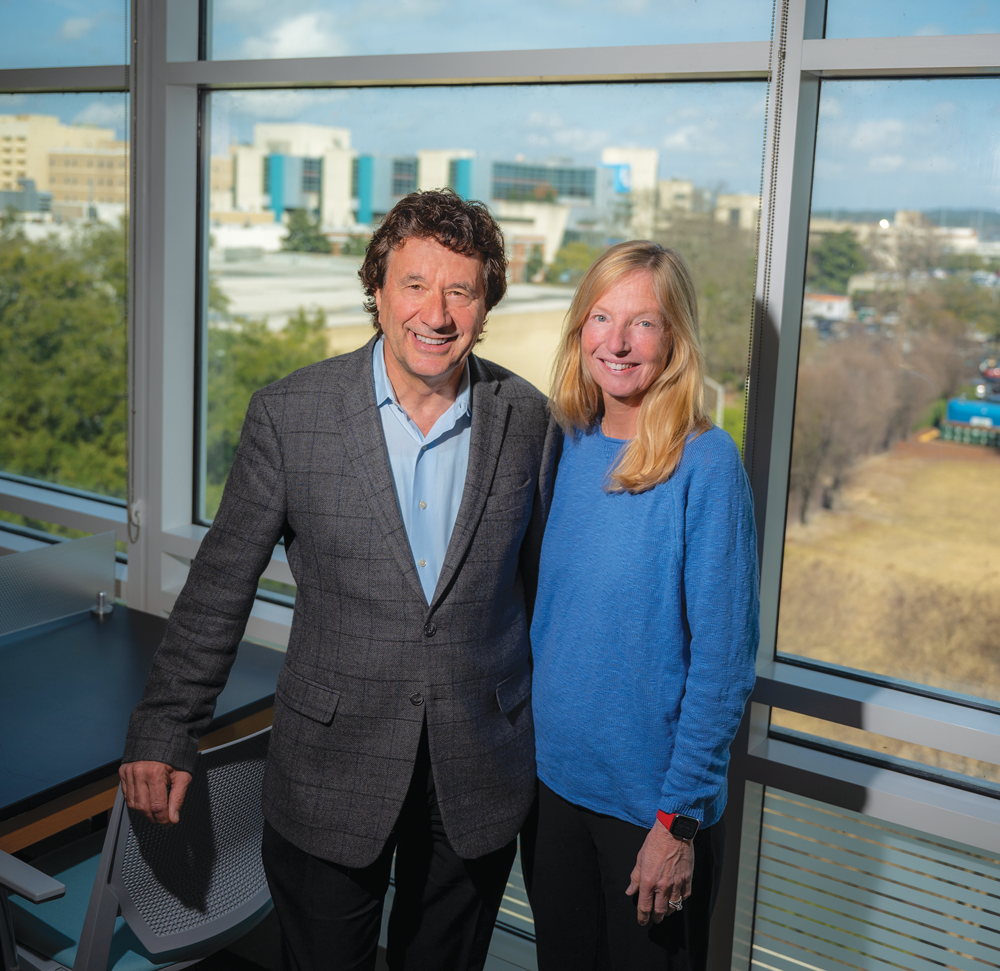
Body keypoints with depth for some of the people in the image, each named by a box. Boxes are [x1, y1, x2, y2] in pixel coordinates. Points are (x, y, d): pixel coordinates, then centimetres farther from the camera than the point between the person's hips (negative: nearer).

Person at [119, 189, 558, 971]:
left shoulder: (528, 419, -5)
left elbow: (543, 581, 6)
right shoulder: (289, 414, -11)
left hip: (481, 776, 2)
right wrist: (165, 732, -2)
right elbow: (220, 585, -4)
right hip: (330, 773, -1)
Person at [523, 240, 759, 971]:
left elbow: (724, 656, -16)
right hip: (554, 775, 5)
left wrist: (681, 817, -15)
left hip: (651, 797, -5)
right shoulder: (569, 446, 0)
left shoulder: (705, 463, -17)